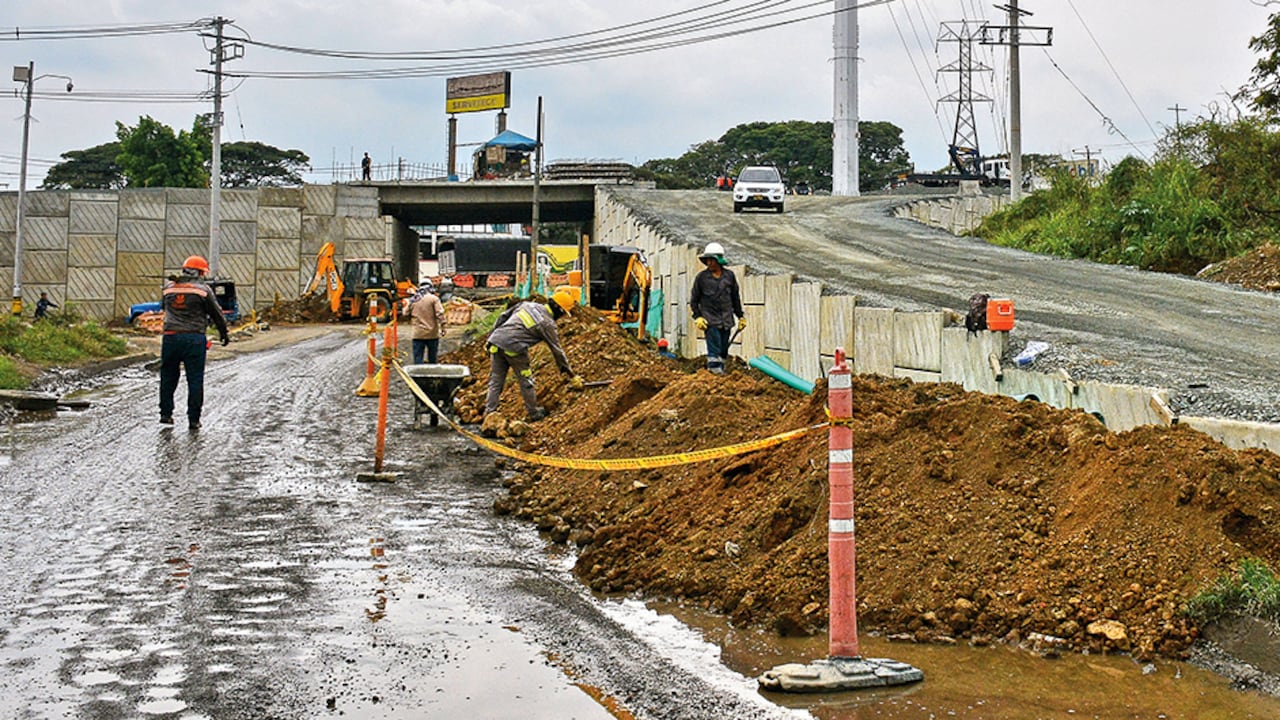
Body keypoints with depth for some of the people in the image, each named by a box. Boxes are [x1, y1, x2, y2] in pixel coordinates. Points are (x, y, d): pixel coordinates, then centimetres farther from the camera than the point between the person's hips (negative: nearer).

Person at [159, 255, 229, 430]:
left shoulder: (169, 287, 7)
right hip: (194, 339, -3)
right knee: (195, 379, 2)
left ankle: (166, 413, 17)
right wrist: (223, 332, 16)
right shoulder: (203, 290, -4)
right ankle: (193, 419, 3)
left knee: (168, 377, 16)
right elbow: (216, 313, 3)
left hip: (170, 337, 3)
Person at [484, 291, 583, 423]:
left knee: (495, 381, 10)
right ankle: (534, 414, 22)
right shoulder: (548, 324, 2)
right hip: (513, 346, -6)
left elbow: (503, 317, 17)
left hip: (496, 339, 6)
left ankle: (489, 414, 7)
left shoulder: (527, 304, 18)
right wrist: (573, 376, 13)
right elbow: (558, 351, 5)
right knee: (526, 381, 11)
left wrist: (491, 337, 23)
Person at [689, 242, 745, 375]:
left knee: (724, 350, 8)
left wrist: (740, 316, 16)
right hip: (710, 320, -3)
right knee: (714, 351, -12)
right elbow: (694, 299, 6)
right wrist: (697, 317, -5)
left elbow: (736, 298, 16)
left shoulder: (729, 276, 6)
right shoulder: (702, 277, -1)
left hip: (726, 320, 3)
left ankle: (720, 371, 18)